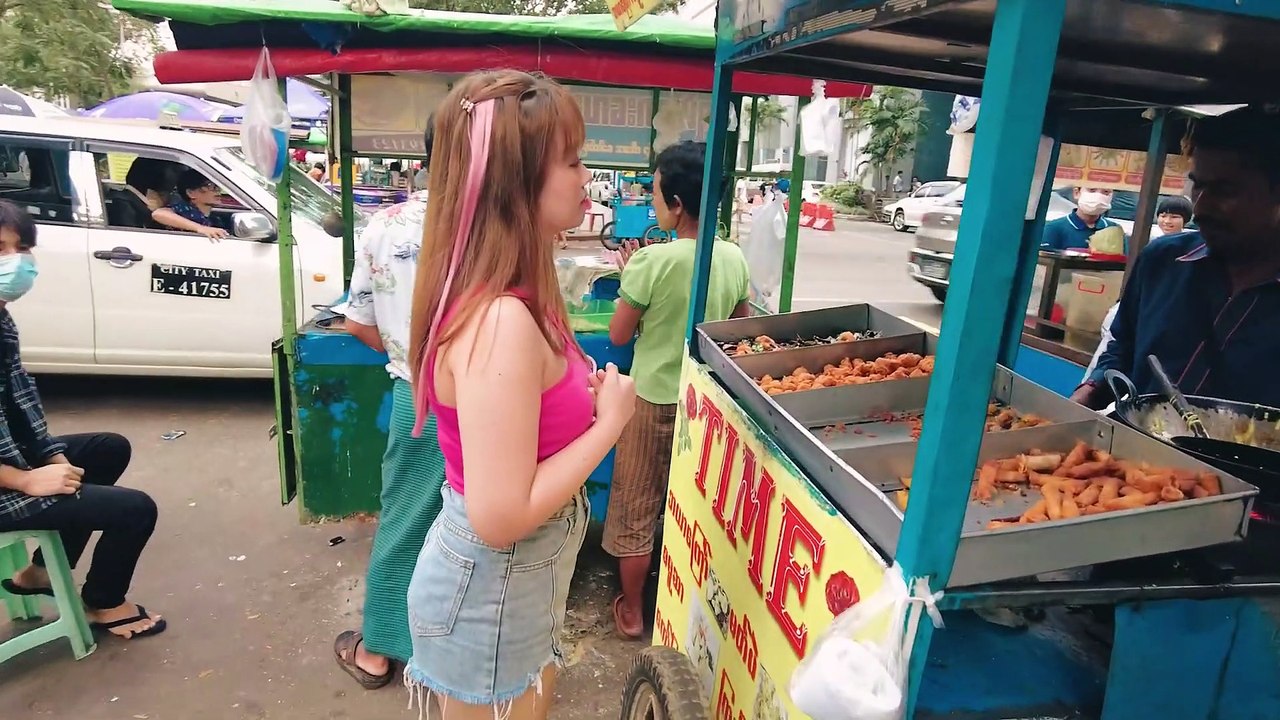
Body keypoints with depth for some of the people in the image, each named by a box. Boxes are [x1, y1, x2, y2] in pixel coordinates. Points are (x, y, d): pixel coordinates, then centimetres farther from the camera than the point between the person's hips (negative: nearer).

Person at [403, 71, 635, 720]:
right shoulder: (501, 321, -30)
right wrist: (610, 421, -21)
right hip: (491, 594, -8)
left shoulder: (503, 299, -1)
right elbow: (501, 516, -30)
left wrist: (585, 396, -4)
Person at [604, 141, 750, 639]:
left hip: (653, 400, -5)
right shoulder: (735, 258, -6)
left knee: (636, 510, 13)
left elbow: (618, 335, -10)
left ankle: (632, 611, 27)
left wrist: (629, 274, 1)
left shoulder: (653, 261, -21)